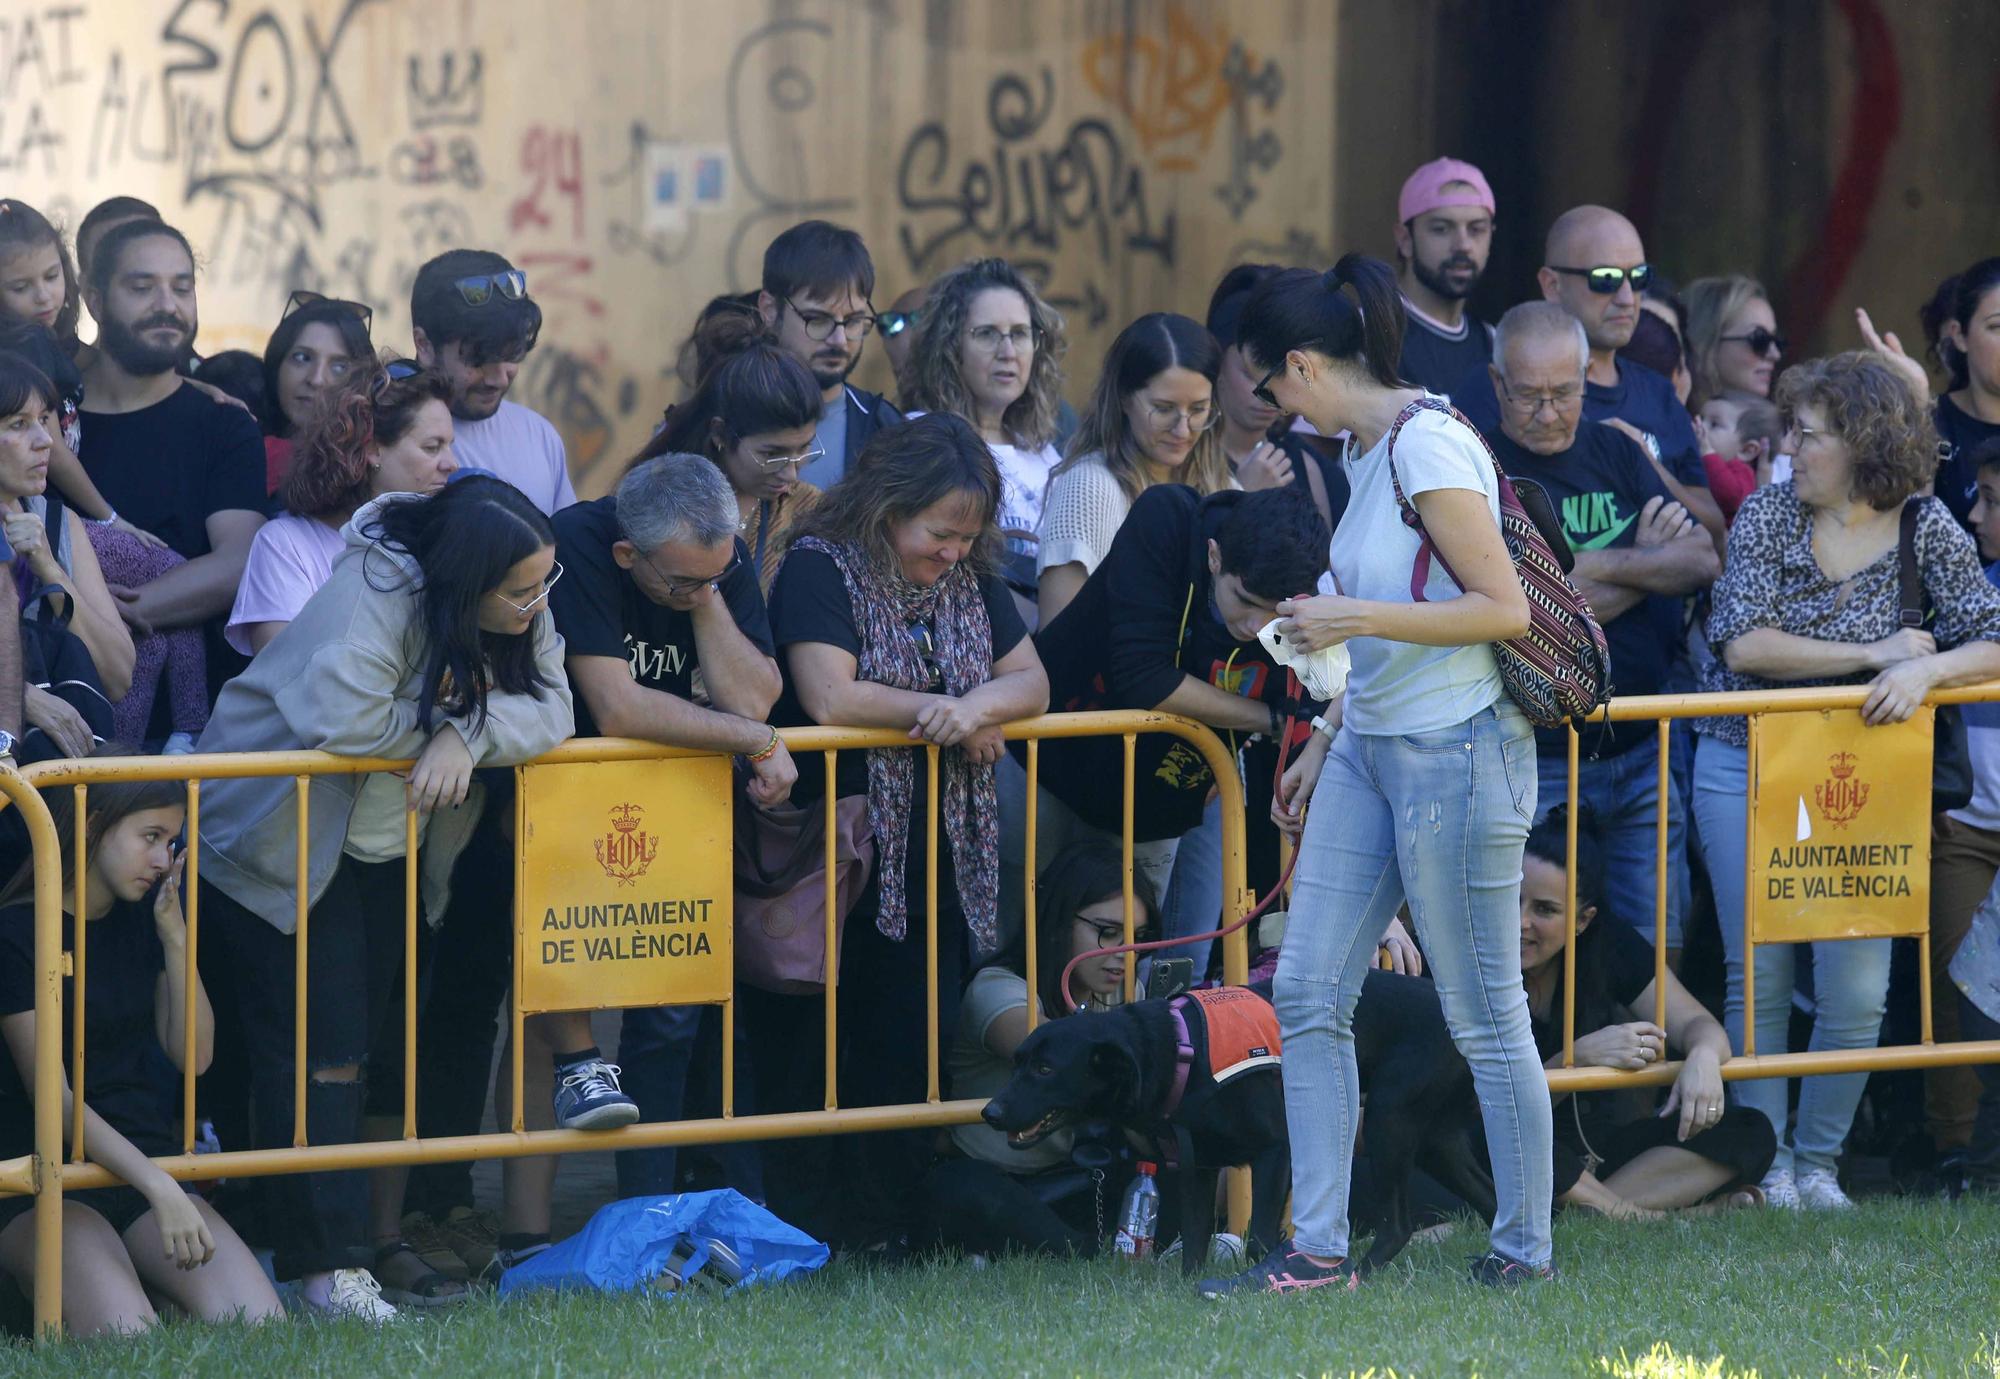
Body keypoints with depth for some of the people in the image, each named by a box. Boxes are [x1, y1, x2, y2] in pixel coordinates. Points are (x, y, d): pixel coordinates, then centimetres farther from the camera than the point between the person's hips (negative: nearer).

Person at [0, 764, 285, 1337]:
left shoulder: (143, 920, 11)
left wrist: (174, 935, -6)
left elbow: (193, 1054, 5)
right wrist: (159, 1188, -24)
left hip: (146, 1157, 6)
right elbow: (53, 1097, -15)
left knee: (261, 1326, -19)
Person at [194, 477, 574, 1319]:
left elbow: (551, 712, -14)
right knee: (317, 1051, -10)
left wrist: (466, 734, -31)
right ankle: (325, 1259, -11)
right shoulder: (373, 595, -28)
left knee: (381, 1040, 9)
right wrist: (439, 722, -23)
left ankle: (374, 1229, 14)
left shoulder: (523, 610, -6)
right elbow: (340, 719, -39)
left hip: (388, 853, 7)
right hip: (283, 842, -7)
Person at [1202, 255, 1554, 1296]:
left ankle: (1525, 1246, 11)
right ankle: (1317, 1248, 7)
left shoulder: (1428, 446, -16)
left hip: (1456, 752, -10)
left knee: (1483, 1015, -1)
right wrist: (1327, 742, 21)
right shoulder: (1364, 450, 12)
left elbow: (1504, 608, -20)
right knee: (1307, 994, 4)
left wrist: (1352, 618, -19)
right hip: (1372, 750, 10)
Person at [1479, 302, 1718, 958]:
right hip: (1539, 764, -5)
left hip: (1643, 753, 5)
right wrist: (1648, 565, -4)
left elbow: (1703, 561, 3)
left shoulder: (1614, 452, 12)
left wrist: (1597, 566, -10)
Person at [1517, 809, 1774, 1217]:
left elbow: (1696, 1024, -6)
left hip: (1596, 1147, 5)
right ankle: (1632, 1213, -24)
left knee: (1749, 1134, -14)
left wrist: (1704, 1057, -32)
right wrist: (1577, 1058, -35)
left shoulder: (1611, 950, -2)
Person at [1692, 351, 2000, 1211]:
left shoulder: (1926, 530, -4)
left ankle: (1818, 1159, 12)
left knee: (1856, 990, -5)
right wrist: (1878, 652, -16)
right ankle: (1764, 1162, 11)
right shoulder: (1767, 515, -5)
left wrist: (1927, 669, -26)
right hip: (1745, 768, 0)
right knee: (1760, 978, 0)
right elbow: (1745, 646, -14)